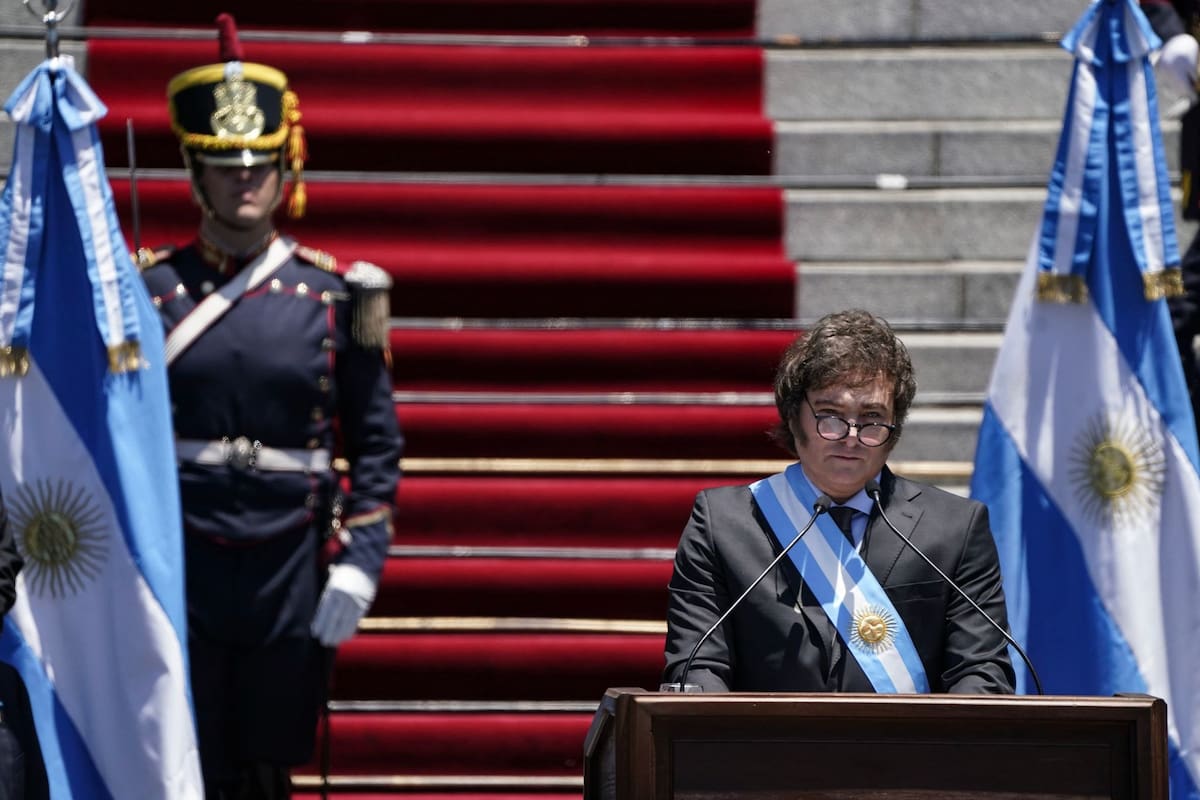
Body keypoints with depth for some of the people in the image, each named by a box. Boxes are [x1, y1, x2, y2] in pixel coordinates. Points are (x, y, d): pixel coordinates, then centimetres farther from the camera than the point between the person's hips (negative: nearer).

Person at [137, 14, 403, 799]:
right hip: (179, 566, -1)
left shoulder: (334, 293, 5)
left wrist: (360, 562, -3)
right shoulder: (154, 289, 3)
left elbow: (377, 441, 6)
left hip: (292, 571, 1)